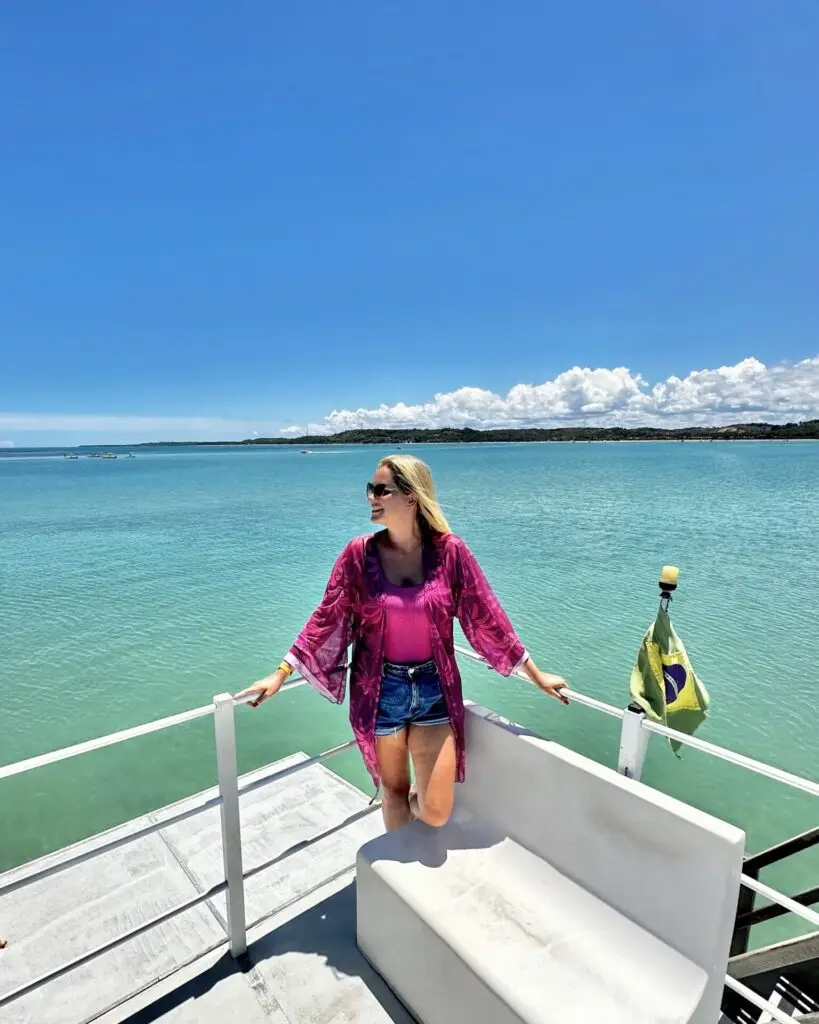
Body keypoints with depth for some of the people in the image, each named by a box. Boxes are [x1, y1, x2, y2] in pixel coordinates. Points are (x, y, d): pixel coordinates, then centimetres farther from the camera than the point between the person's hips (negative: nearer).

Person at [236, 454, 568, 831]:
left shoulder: (449, 550, -10)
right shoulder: (359, 554, -9)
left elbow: (486, 615, -4)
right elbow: (326, 618, -3)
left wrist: (536, 675, 1)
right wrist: (280, 674, -4)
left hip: (435, 689, 0)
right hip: (380, 690, 0)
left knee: (436, 812, 4)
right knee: (394, 790, 18)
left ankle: (414, 806, 42)